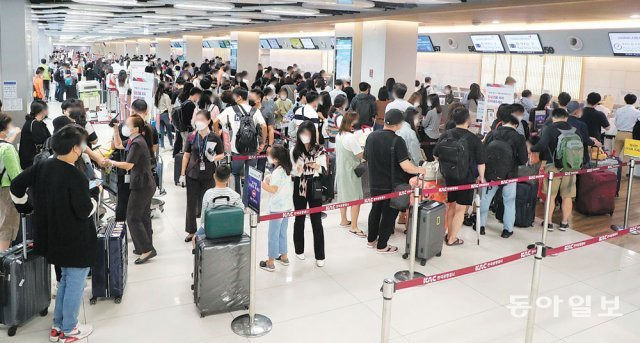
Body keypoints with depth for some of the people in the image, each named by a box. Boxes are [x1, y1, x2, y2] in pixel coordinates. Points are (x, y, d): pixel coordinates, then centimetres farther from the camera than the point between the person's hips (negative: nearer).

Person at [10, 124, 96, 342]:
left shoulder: (42, 167, -2)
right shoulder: (75, 176, -25)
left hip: (53, 237, 8)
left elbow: (16, 186, 5)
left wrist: (25, 206, 20)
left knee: (66, 279, 25)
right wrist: (95, 200, -2)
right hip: (76, 241, -8)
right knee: (75, 283, 9)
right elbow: (85, 211, -22)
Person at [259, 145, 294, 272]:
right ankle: (284, 256, 30)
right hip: (287, 206, 9)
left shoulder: (277, 172, -19)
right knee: (282, 233, 20)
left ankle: (270, 262, 7)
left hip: (277, 208, -9)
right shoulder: (287, 170, 7)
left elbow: (273, 189, -22)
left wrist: (262, 183, -13)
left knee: (273, 235, 0)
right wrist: (269, 181, 8)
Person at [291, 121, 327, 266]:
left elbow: (324, 170, -3)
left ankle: (320, 255, 8)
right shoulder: (295, 150, 0)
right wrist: (296, 171, -16)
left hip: (314, 188, -2)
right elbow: (291, 171, 6)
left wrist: (317, 167, -24)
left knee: (316, 221, 0)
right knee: (299, 219, 12)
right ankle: (299, 250, 29)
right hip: (299, 188, 2)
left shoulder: (320, 150, -5)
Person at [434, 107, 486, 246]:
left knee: (451, 206, 18)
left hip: (448, 177, 4)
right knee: (460, 209, 6)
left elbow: (435, 155, 7)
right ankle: (452, 239, 12)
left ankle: (449, 234, 27)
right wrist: (481, 177, 9)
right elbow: (480, 162, -7)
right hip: (466, 179, -4)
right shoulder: (474, 139, -12)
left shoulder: (445, 135, -2)